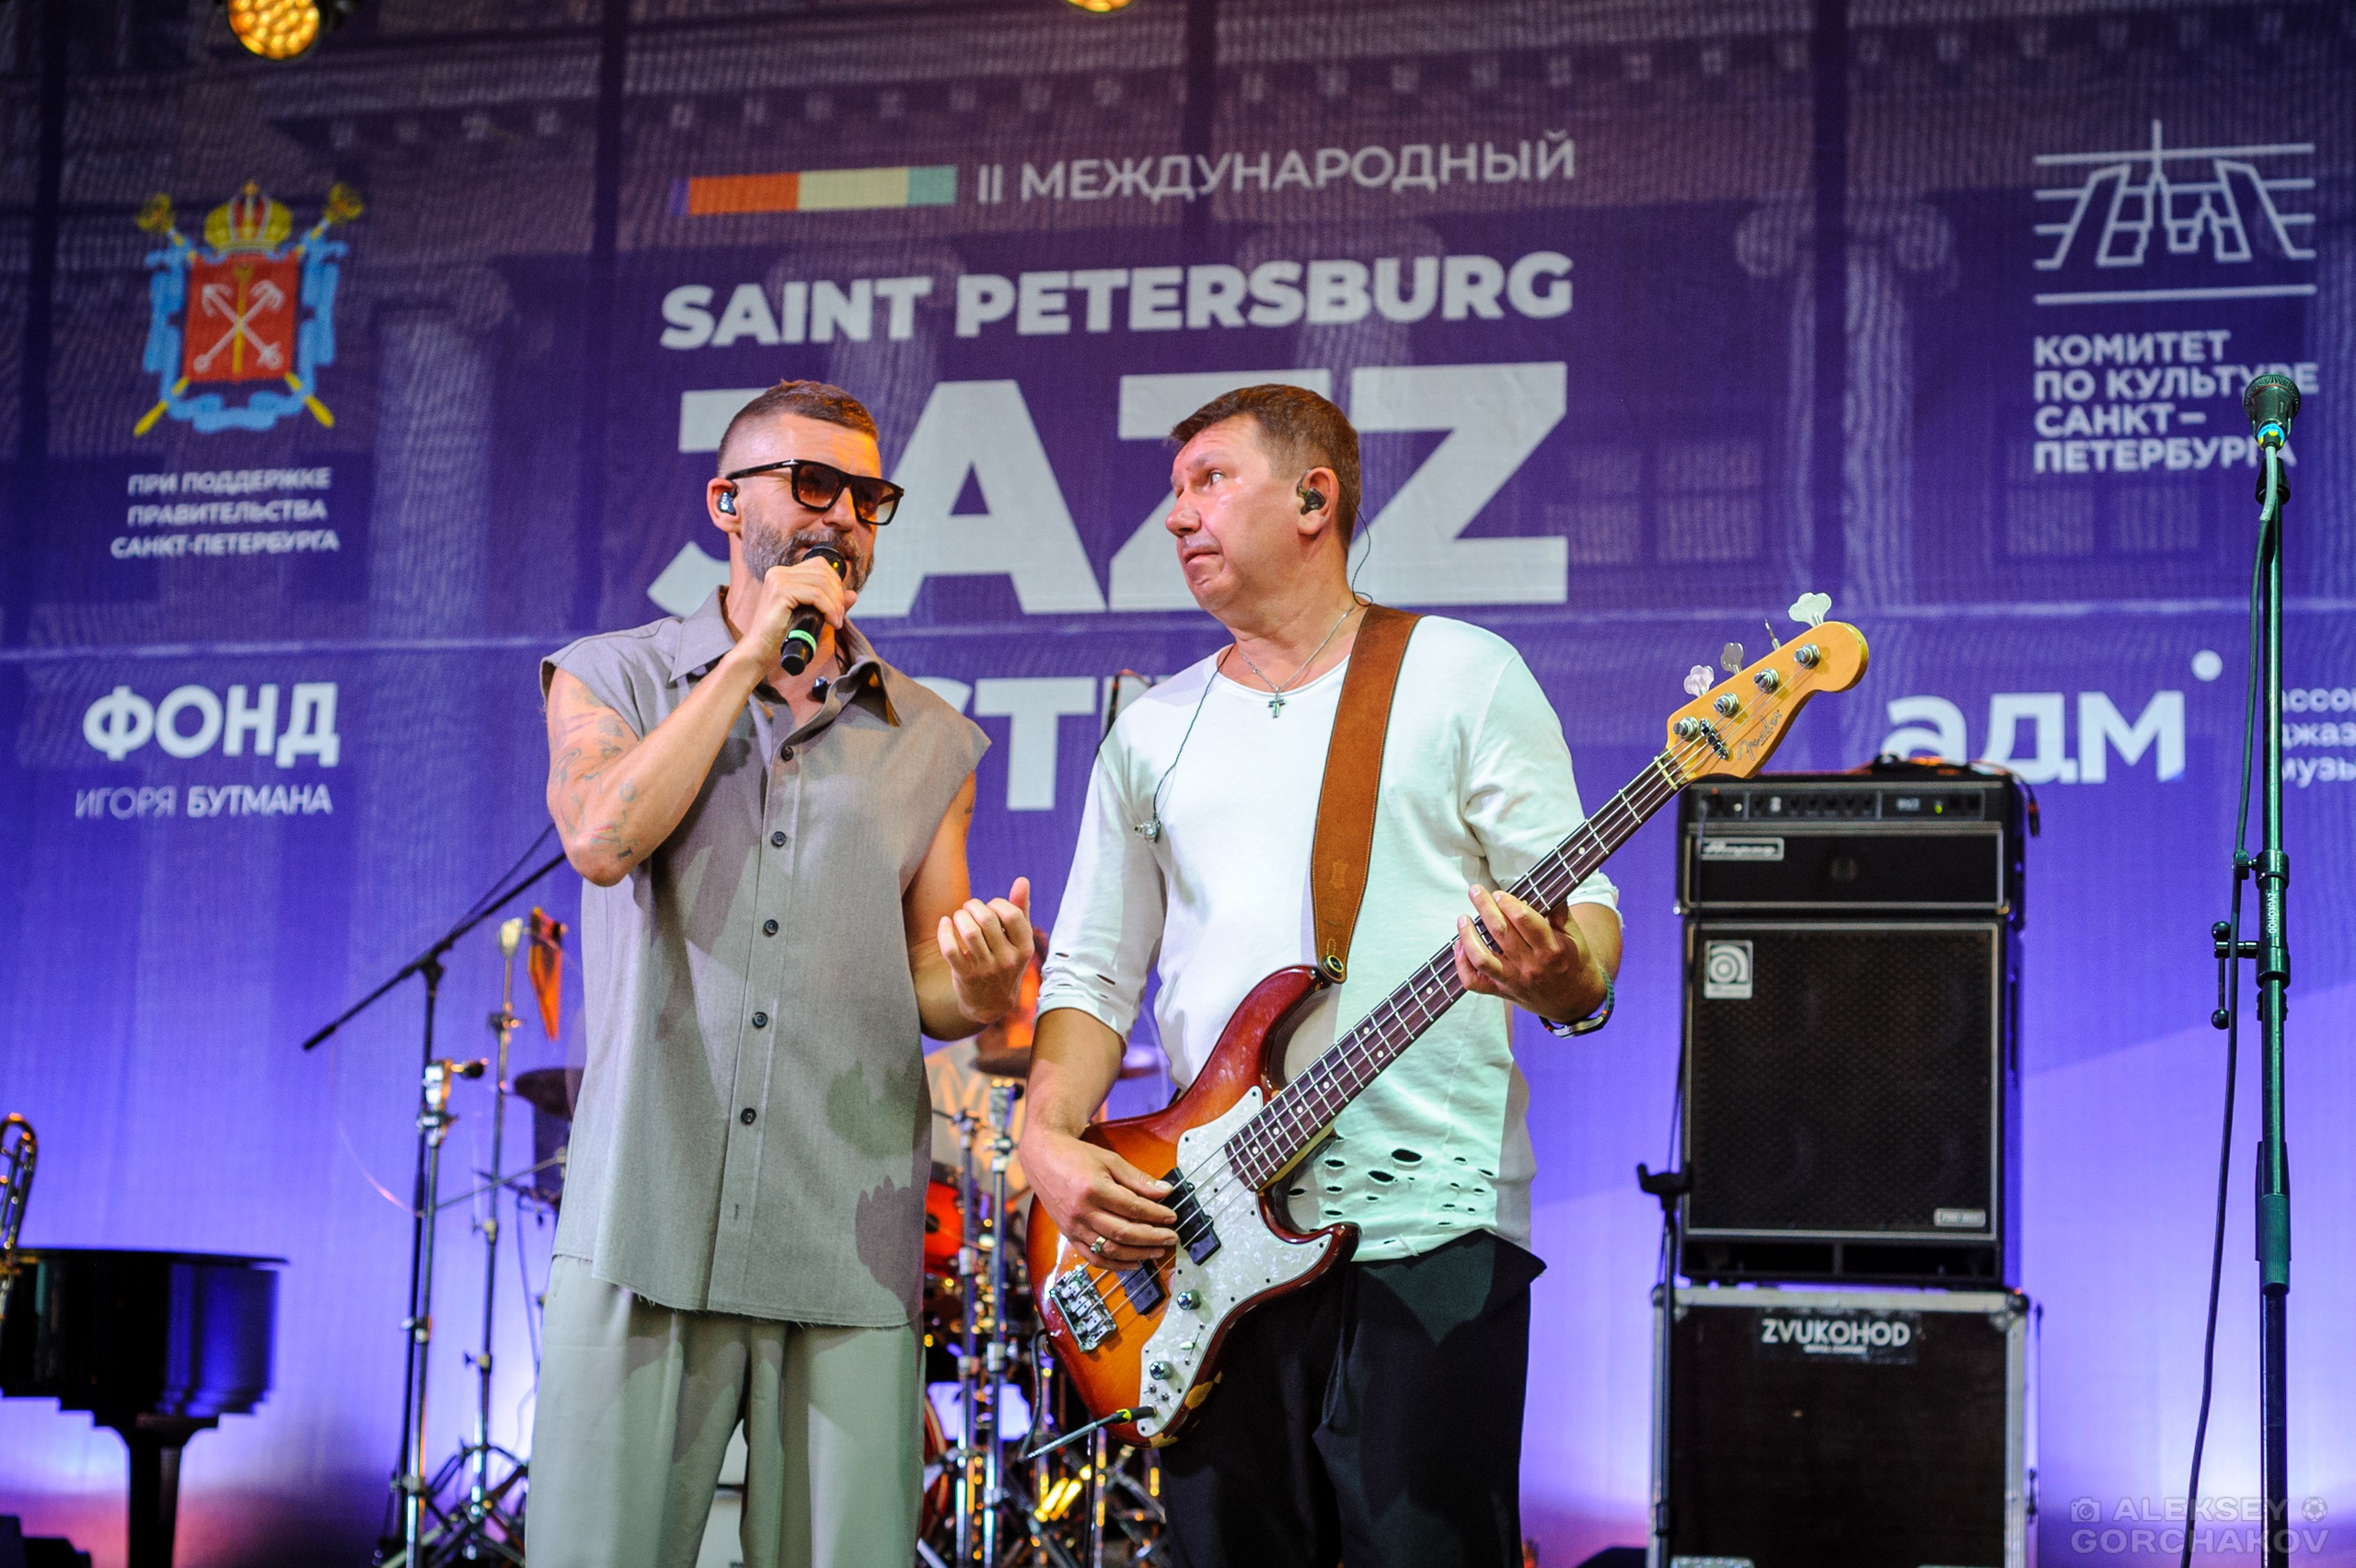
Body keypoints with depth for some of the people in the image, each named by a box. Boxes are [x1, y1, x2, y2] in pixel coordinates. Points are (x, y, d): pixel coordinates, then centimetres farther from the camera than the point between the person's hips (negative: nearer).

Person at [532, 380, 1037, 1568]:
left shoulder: (928, 740, 16)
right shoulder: (610, 678, 10)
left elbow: (931, 988, 15)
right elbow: (603, 839, -11)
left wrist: (982, 990, -10)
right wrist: (753, 656, -4)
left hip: (847, 1249, 2)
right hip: (645, 1232, -2)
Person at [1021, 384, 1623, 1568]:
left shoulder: (1465, 679, 4)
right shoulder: (1153, 732, 17)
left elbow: (1587, 916, 0)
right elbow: (1093, 968, 16)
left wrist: (1557, 972, -24)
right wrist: (1049, 1137, -2)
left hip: (1432, 1221, -4)